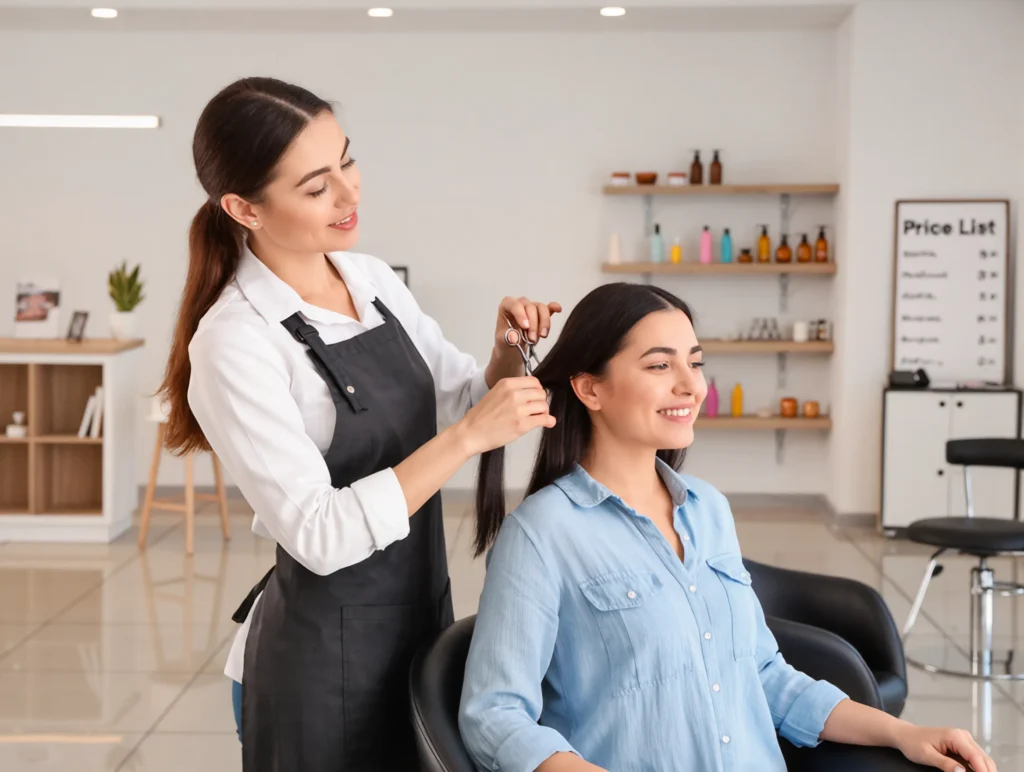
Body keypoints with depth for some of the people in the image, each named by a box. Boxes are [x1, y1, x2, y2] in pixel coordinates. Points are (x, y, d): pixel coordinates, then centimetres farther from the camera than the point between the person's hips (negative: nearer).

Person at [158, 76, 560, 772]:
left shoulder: (375, 281, 1)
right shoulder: (236, 341, -19)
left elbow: (462, 401, 12)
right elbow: (319, 535, -24)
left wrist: (509, 354, -9)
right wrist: (470, 437, -27)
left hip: (424, 615, 7)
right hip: (328, 654, -6)